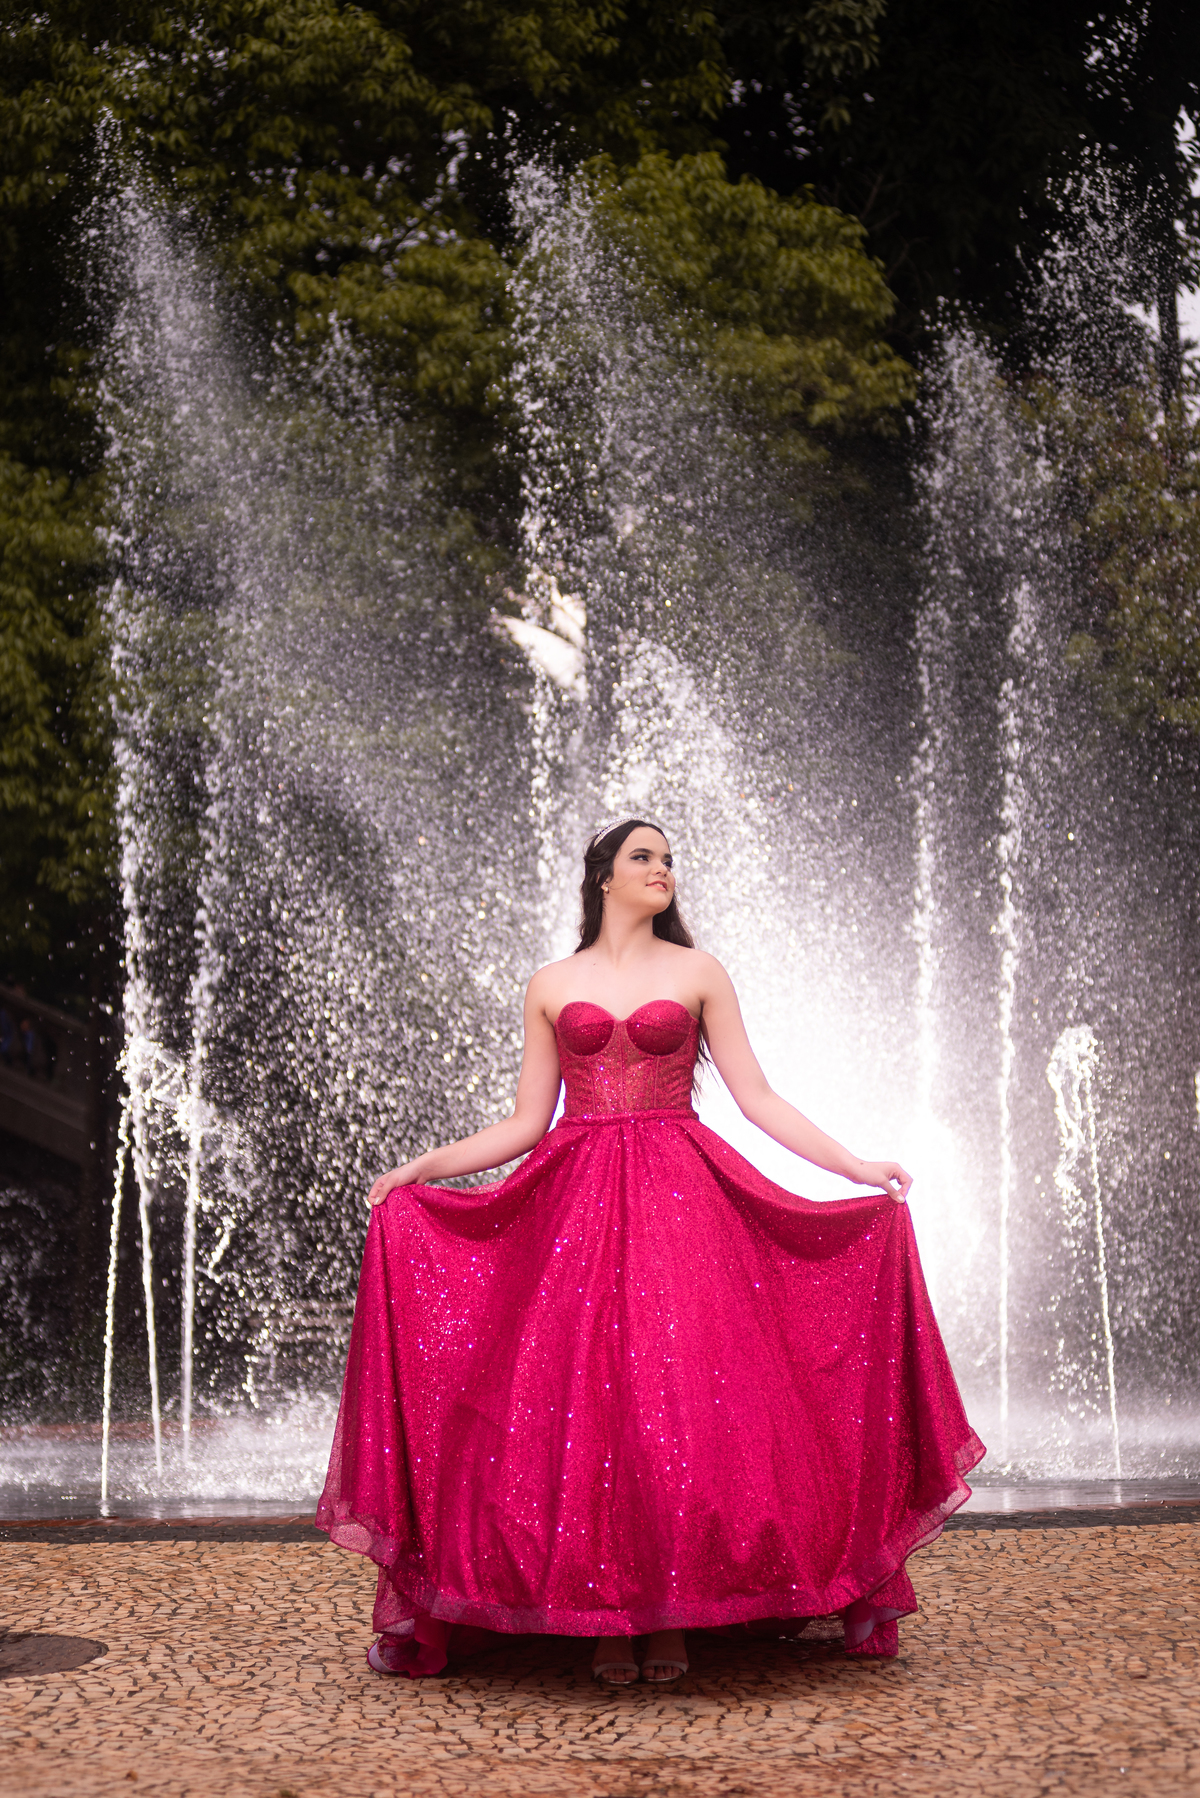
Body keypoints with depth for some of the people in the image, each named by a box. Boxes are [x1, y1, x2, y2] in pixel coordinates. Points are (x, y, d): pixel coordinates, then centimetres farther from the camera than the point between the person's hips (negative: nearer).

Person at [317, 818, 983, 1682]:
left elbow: (758, 1099, 6)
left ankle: (673, 1618, 3)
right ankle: (607, 1620, 5)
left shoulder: (698, 973, 9)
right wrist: (419, 1169, 3)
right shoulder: (551, 986, 11)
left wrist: (857, 1167, -3)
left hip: (680, 1204, -1)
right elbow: (525, 1123, 11)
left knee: (680, 1396, -7)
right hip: (576, 1205, 1)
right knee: (580, 1404, -4)